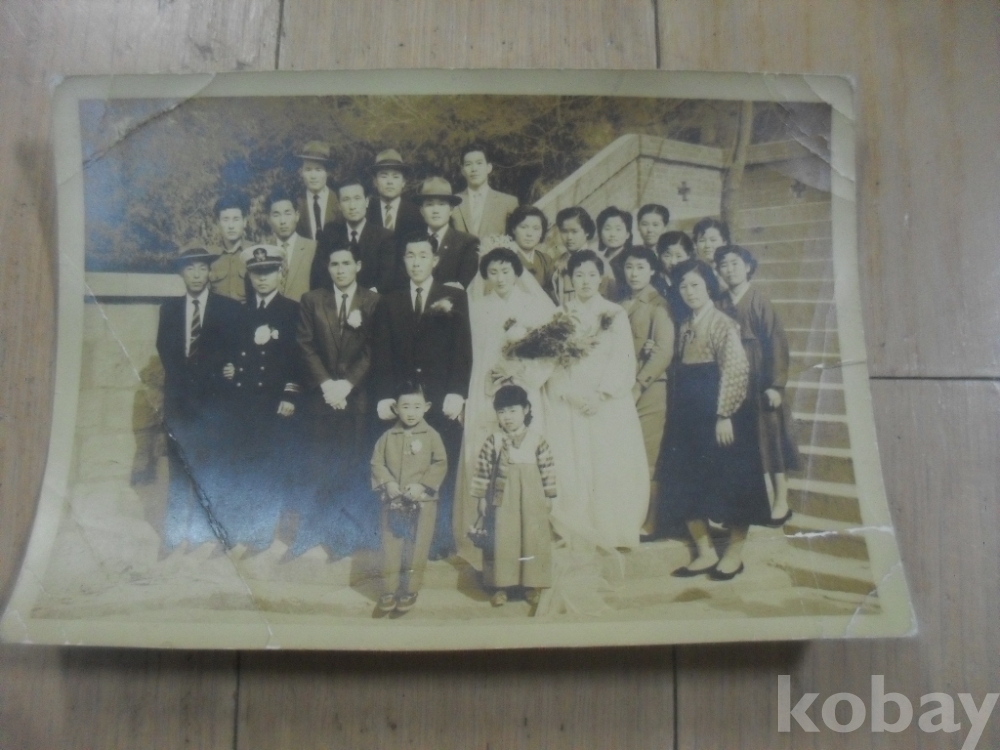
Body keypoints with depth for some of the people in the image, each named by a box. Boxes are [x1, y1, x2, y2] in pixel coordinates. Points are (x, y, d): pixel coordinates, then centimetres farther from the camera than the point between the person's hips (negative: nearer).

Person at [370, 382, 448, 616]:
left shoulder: (431, 435, -6)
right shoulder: (388, 436, -1)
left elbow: (440, 464, -8)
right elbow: (377, 462, 1)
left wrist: (422, 485, -17)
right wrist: (387, 483, -14)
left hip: (422, 502, -1)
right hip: (392, 502, 2)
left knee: (417, 549, 8)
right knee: (390, 549, 9)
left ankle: (410, 591, 23)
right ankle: (389, 591, 22)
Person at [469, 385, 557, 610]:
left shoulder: (537, 439, -3)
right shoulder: (493, 441, -3)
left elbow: (548, 469, 1)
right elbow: (483, 470, 0)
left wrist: (548, 496, 0)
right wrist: (481, 497, -1)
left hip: (532, 499, 0)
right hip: (503, 499, 0)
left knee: (533, 540, 4)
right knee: (502, 541, 2)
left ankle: (533, 586, 17)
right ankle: (501, 586, 13)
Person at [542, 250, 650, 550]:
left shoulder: (616, 314, 9)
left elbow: (623, 359, 1)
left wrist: (601, 394, -11)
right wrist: (575, 394, -11)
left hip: (610, 403, 0)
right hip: (568, 404, 0)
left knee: (612, 467, -4)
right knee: (572, 467, -5)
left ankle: (613, 531, 5)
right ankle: (575, 531, 1)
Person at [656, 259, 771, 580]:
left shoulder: (723, 323, -9)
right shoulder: (685, 327, 13)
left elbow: (736, 370, -15)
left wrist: (725, 415, -20)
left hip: (717, 414, -8)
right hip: (687, 415, 8)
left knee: (729, 480, 2)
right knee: (686, 484, 7)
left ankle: (734, 553, 17)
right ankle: (705, 552, 18)